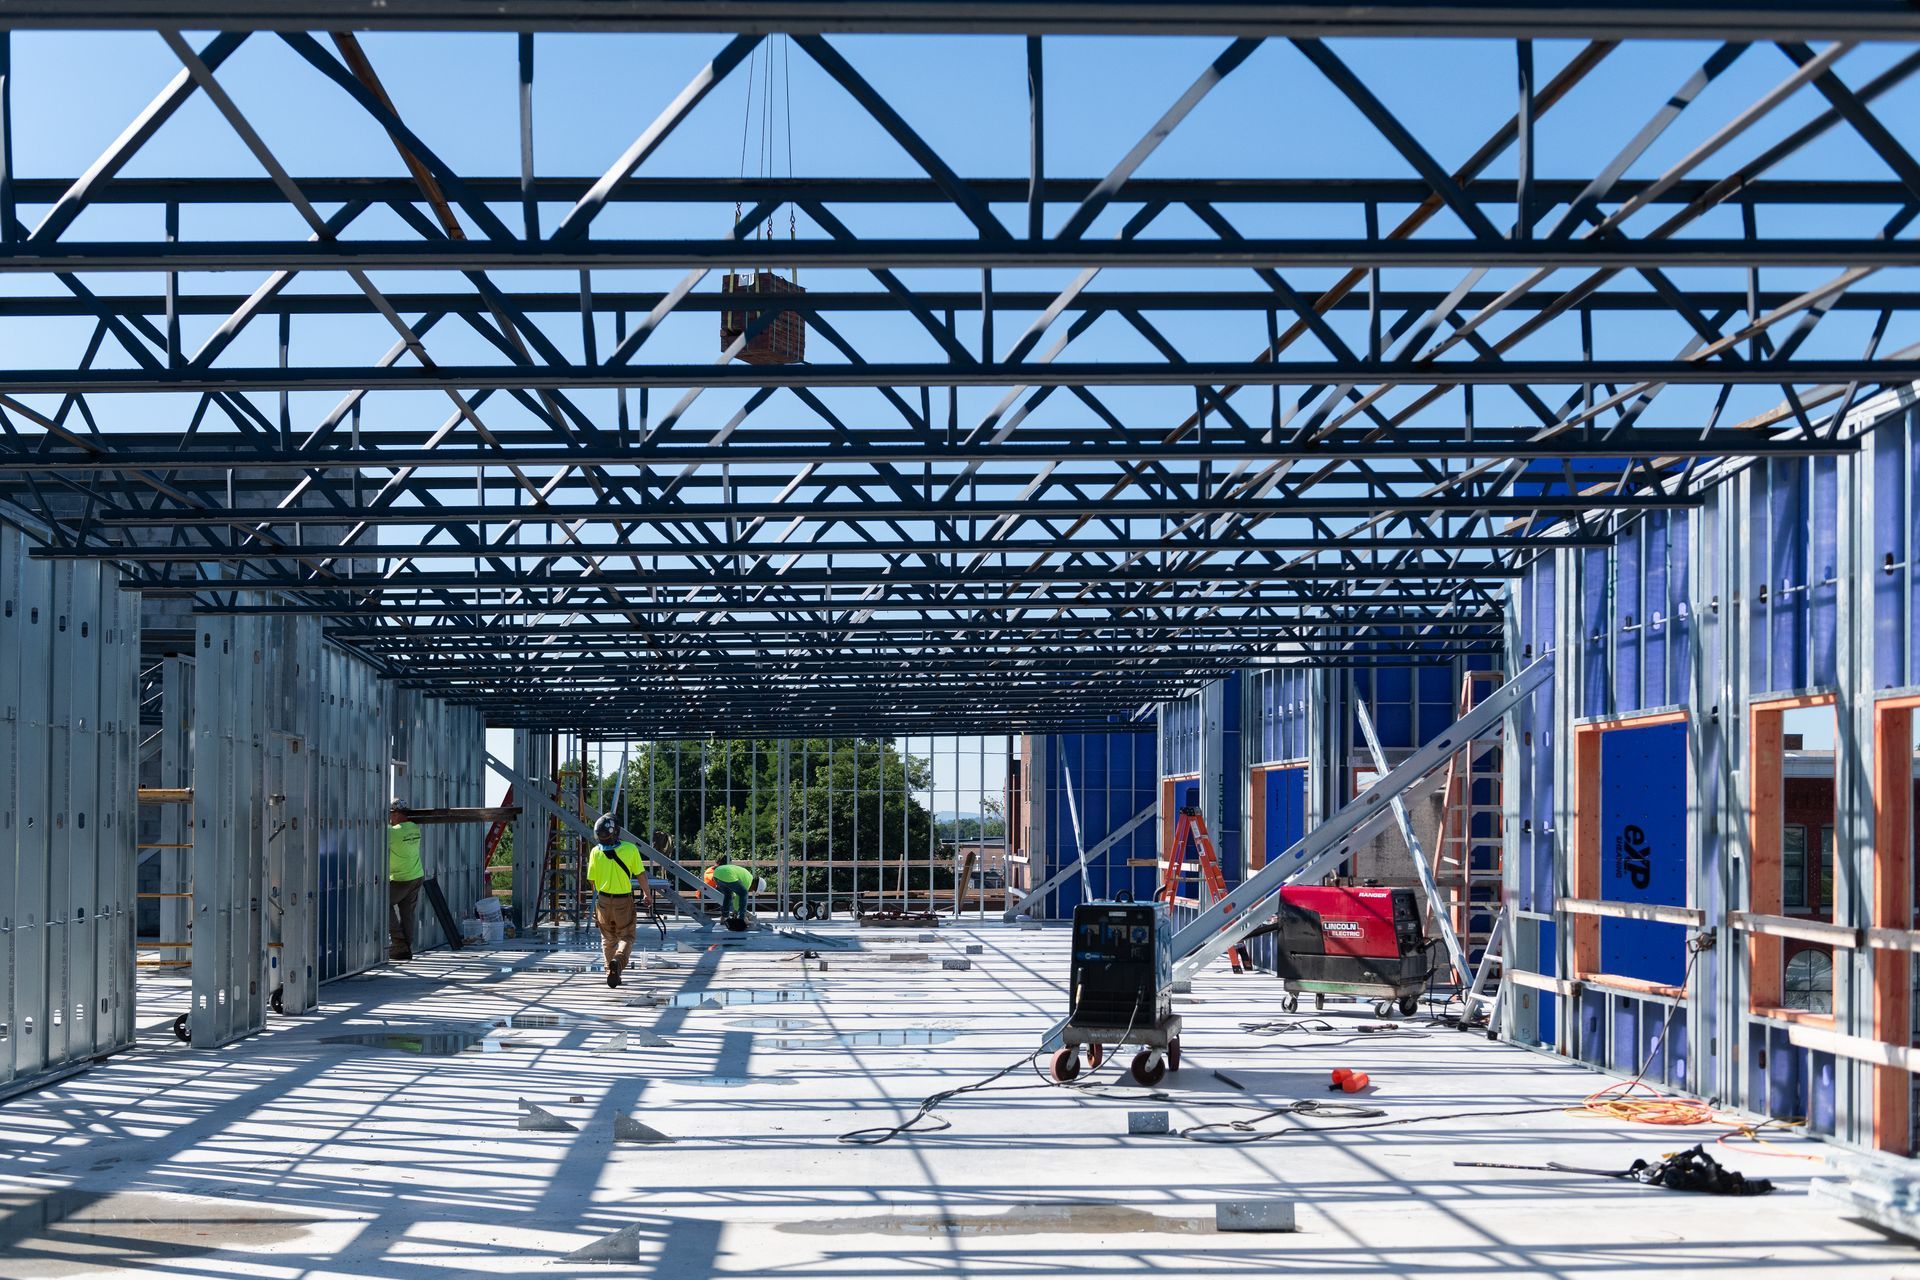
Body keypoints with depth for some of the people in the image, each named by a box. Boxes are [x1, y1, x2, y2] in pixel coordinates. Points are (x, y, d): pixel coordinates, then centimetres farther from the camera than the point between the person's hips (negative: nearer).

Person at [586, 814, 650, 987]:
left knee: (608, 939, 18)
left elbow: (591, 880, 1)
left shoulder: (596, 852, -7)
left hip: (603, 901, 2)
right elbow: (640, 875, -6)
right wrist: (647, 893, 10)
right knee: (626, 937, 9)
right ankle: (618, 961, -19)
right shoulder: (630, 849, -12)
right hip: (624, 901, -2)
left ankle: (612, 972, 19)